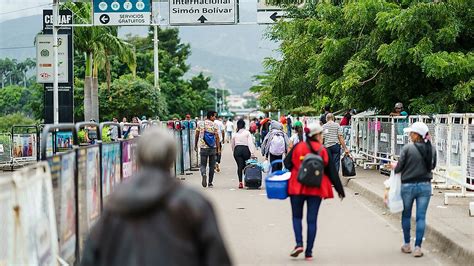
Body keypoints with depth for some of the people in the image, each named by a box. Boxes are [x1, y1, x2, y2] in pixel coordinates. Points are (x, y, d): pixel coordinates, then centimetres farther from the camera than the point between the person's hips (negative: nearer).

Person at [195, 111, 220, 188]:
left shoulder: (200, 124, 3)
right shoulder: (214, 125, -4)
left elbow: (197, 135, 7)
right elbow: (217, 137, -6)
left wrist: (195, 145, 17)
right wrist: (218, 148, -2)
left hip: (203, 147, 1)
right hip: (212, 148, -1)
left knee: (203, 164, 5)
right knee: (211, 166, 10)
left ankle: (203, 174, -27)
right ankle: (210, 183, 11)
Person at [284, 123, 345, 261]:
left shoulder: (298, 147, -2)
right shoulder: (324, 151, -1)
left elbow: (287, 165, 0)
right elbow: (332, 172, 2)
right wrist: (340, 190, 10)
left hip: (297, 187, 0)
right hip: (316, 189, 0)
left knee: (297, 217, 14)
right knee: (312, 220, 6)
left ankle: (299, 244, -6)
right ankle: (309, 252, 6)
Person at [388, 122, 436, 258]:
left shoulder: (407, 148, -15)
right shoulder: (432, 149, -3)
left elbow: (399, 168, -9)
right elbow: (432, 166, 11)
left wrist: (394, 167, 13)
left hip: (408, 186, -2)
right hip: (425, 186, 2)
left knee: (406, 215, 15)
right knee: (421, 217, 5)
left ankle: (407, 245, 23)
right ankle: (418, 247, 3)